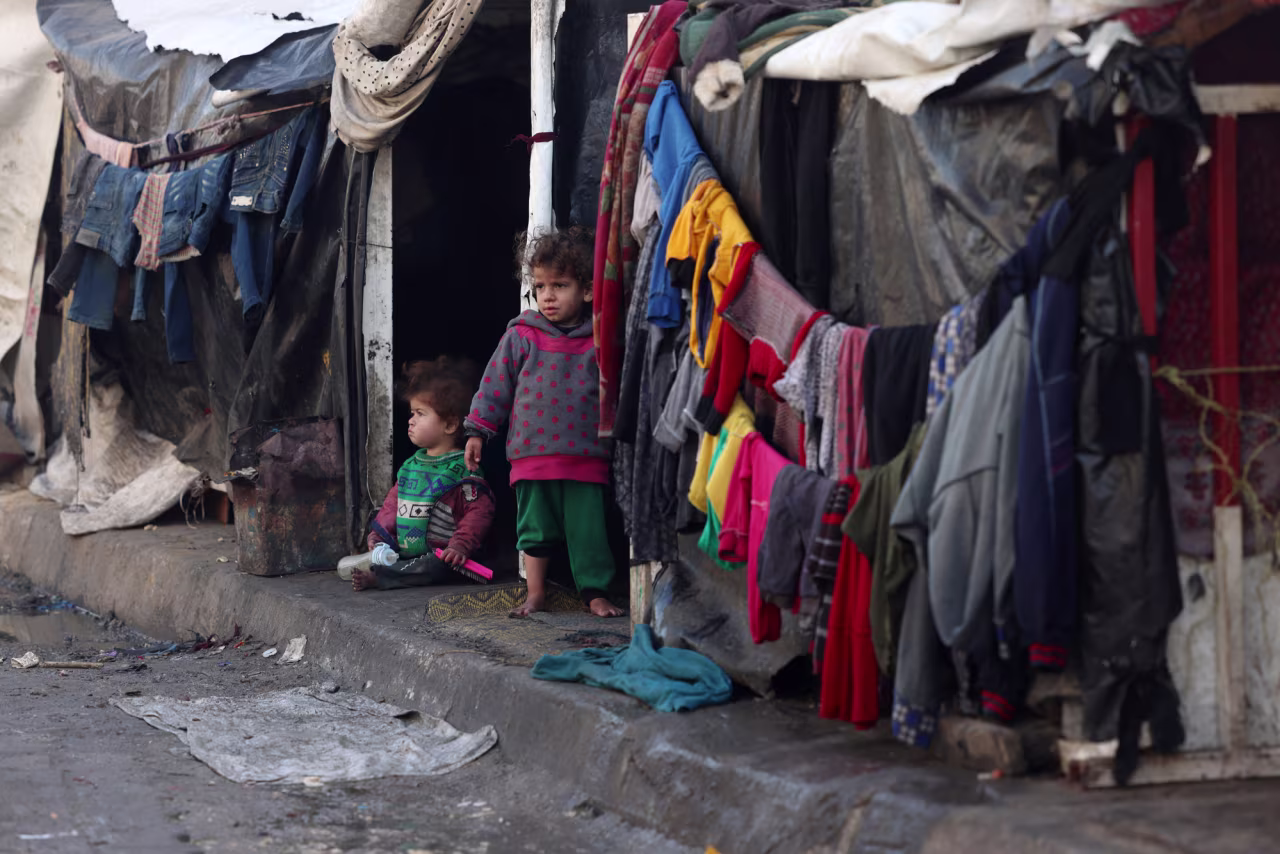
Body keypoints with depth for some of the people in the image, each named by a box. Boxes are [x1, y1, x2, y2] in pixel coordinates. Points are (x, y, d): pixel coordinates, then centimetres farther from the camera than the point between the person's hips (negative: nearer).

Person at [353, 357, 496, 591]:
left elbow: (479, 511, -13)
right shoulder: (411, 465, 17)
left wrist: (460, 546, -23)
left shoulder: (463, 469, -7)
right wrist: (378, 535, 9)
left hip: (440, 554, -9)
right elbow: (393, 504, 22)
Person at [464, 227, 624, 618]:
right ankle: (535, 593, 19)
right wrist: (478, 430, 6)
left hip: (586, 457, -1)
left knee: (588, 528, 0)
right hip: (532, 455, 1)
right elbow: (496, 384, 7)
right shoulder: (521, 336, 2)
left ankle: (596, 594, 11)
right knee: (535, 527, 8)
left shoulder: (599, 341, 2)